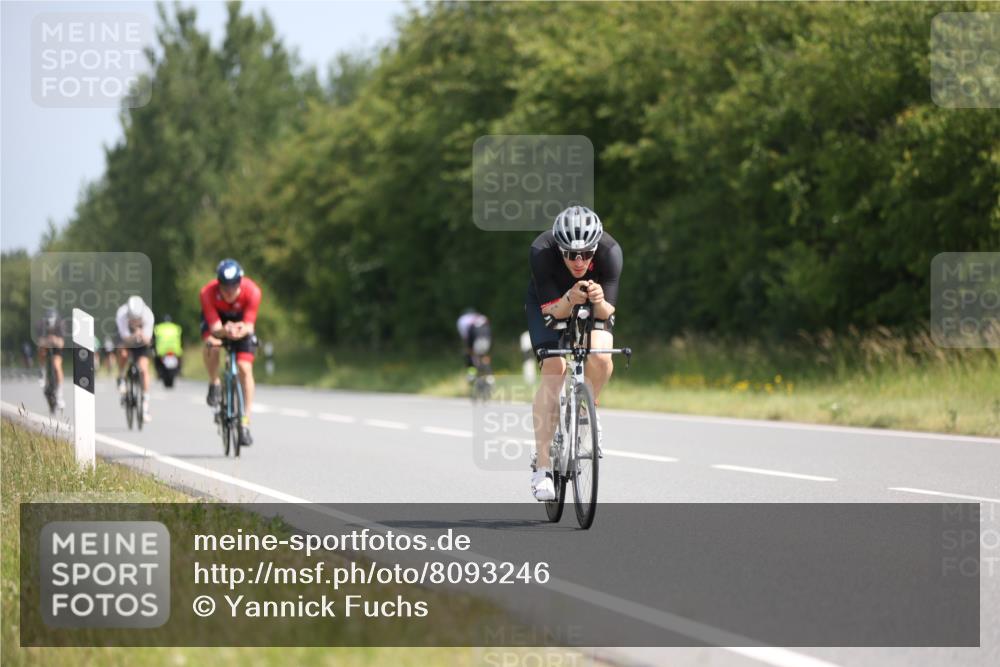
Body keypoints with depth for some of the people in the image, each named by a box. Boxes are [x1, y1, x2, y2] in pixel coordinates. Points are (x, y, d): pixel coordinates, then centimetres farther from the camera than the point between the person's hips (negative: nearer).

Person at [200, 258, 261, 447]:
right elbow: (215, 327, -37)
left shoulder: (252, 291, -34)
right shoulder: (208, 292, -35)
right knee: (212, 344, -35)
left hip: (241, 322, 0)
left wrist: (242, 330, -56)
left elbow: (249, 326, -33)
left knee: (245, 368, -14)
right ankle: (214, 384, -5)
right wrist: (224, 331, -60)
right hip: (217, 319, 0)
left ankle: (245, 424, -9)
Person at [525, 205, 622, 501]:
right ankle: (542, 467, -19)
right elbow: (553, 310, -31)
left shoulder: (610, 252, -33)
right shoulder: (541, 251, -35)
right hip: (550, 301, -1)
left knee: (600, 357, -26)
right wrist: (571, 300, -52)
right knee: (554, 369, -20)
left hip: (595, 304, 1)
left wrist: (599, 302, -51)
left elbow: (608, 311, -29)